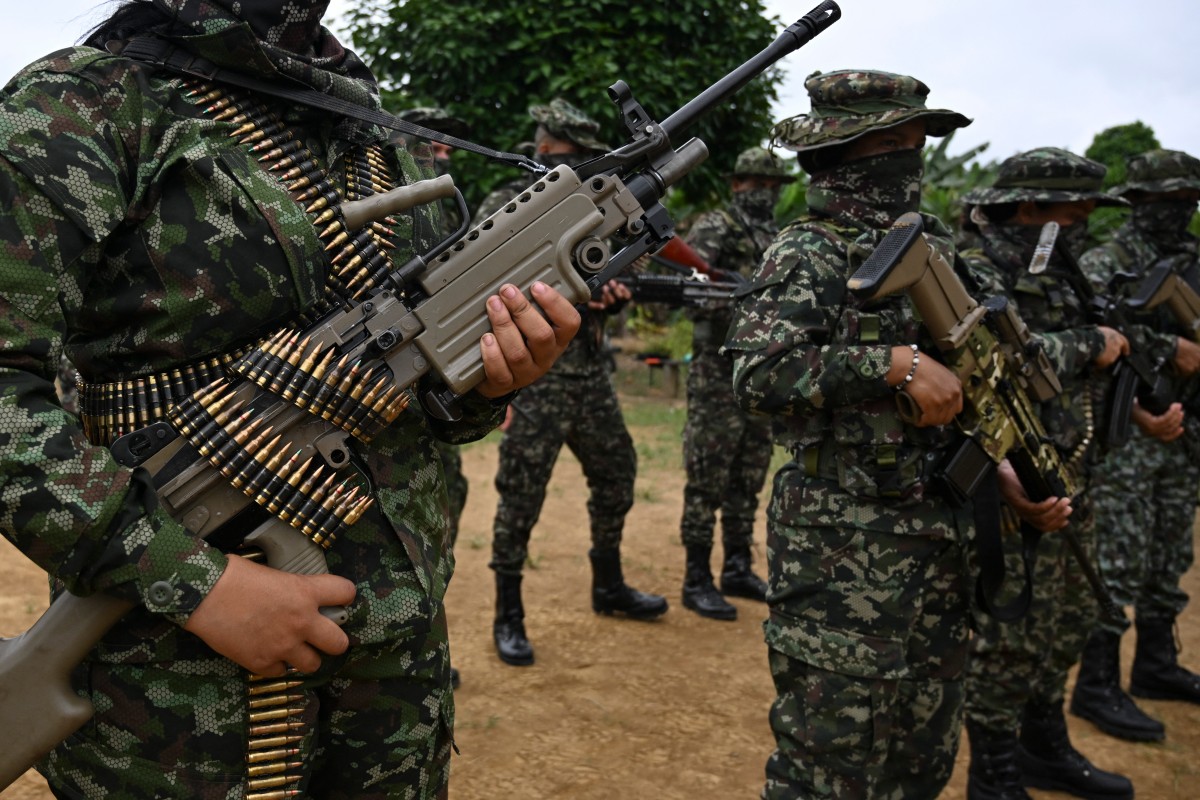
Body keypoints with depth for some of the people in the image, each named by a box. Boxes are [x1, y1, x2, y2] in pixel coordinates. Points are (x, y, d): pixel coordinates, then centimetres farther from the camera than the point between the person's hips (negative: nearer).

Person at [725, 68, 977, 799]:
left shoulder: (937, 250, 12)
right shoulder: (808, 255, -10)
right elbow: (760, 376, -24)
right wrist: (896, 362, -24)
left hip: (941, 537, 8)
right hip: (842, 548, -7)